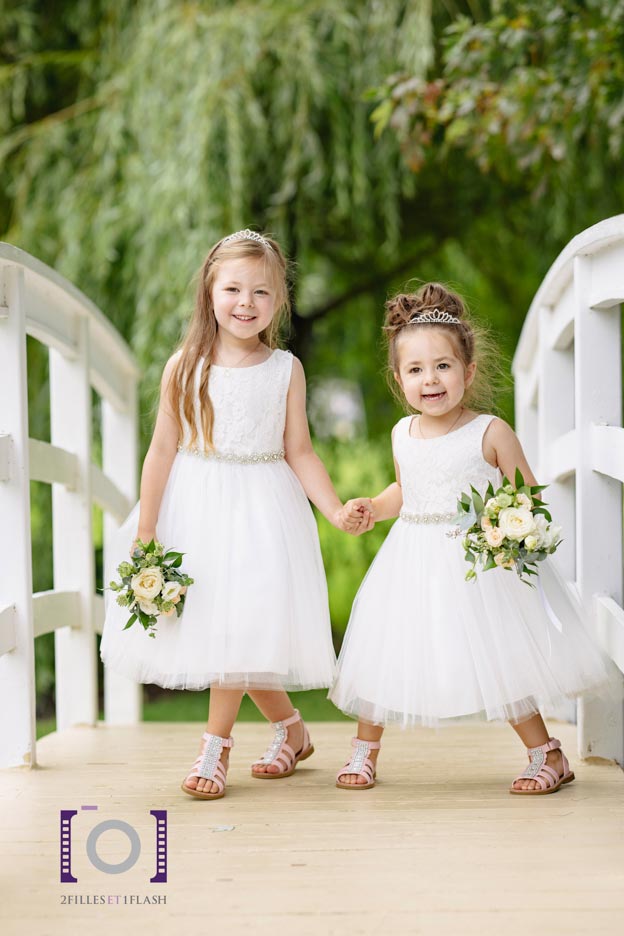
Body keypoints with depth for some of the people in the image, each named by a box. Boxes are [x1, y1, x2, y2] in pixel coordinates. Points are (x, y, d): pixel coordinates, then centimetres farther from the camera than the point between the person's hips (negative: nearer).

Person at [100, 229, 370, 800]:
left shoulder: (286, 369, -1)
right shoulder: (186, 366, -3)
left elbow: (299, 452, 1)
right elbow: (163, 448, -1)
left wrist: (335, 510, -11)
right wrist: (145, 528, -2)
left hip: (260, 509, -1)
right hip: (195, 506, 1)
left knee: (243, 624, -8)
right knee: (206, 622, 3)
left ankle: (216, 746, 7)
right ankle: (291, 728, 23)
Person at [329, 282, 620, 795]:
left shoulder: (491, 431, -11)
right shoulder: (402, 434, 5)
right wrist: (372, 506, 6)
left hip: (477, 560, -5)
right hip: (413, 560, 5)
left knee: (498, 655, -4)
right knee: (382, 647, 6)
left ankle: (548, 754, 13)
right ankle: (365, 749, 26)